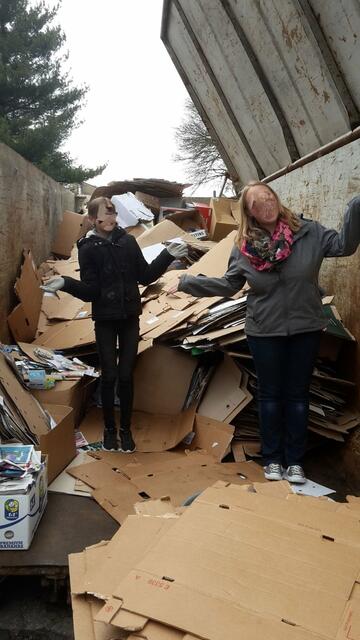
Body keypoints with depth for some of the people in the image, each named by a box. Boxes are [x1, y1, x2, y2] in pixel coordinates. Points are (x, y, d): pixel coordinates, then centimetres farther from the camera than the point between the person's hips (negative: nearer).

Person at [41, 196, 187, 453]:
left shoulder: (128, 241, 1)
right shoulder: (88, 248, -6)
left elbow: (145, 276, 4)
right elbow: (90, 290, -11)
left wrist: (167, 256, -4)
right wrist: (65, 283, -28)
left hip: (130, 317, 2)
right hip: (105, 320, -2)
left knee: (126, 375, 6)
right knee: (109, 376, 3)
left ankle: (126, 428, 21)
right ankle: (109, 428, 22)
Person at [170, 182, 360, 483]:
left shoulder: (308, 232, -6)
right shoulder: (244, 247, -4)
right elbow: (227, 285, 5)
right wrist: (187, 283, 2)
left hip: (305, 329, 0)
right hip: (264, 332, 0)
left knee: (298, 395, 10)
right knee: (270, 394, 11)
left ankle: (295, 460, 24)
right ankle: (272, 458, 26)